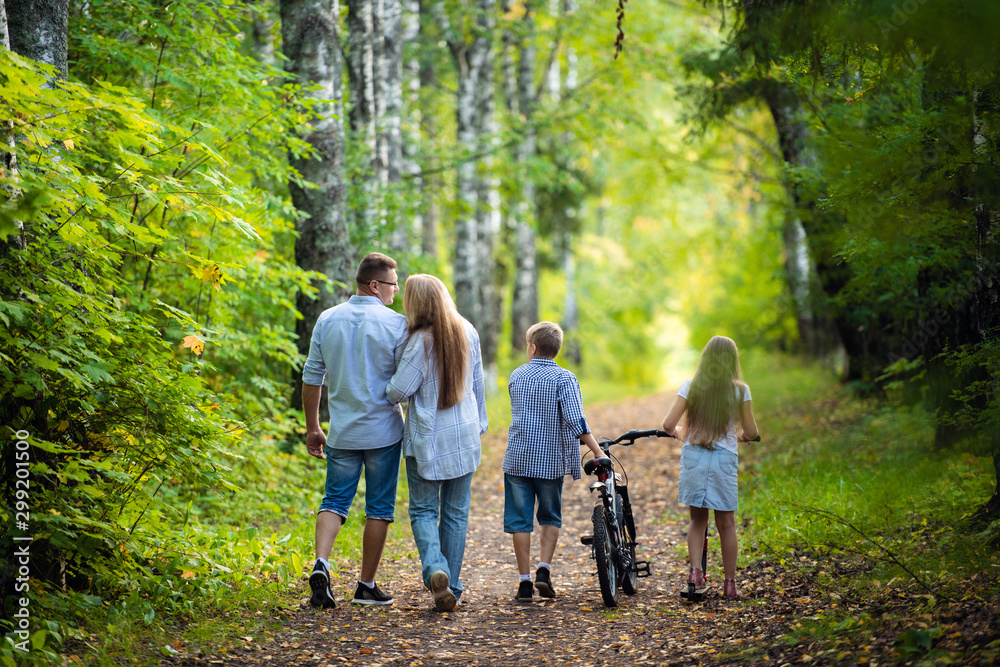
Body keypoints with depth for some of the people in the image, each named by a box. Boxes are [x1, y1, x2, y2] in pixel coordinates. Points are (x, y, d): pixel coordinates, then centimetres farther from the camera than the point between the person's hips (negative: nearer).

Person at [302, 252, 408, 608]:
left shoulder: (327, 320, 2)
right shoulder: (395, 324, -10)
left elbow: (312, 378, 5)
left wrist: (312, 428, 14)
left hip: (342, 432, 3)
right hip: (383, 431, -3)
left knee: (335, 500, 10)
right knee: (379, 507, 8)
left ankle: (321, 563, -14)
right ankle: (367, 585, 13)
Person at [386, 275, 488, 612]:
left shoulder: (421, 341, -17)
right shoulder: (467, 333, 1)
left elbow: (399, 390, -18)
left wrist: (385, 395, 5)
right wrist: (479, 423, 21)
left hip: (426, 438, -4)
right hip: (465, 437, 4)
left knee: (423, 511, 7)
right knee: (456, 513, 11)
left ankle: (435, 569, -17)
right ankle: (451, 586, 13)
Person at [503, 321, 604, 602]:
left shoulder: (516, 376, 6)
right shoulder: (564, 378, -7)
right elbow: (575, 421, -17)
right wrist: (598, 452, -15)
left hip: (517, 459, 2)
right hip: (551, 460, -1)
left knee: (520, 520, 6)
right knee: (550, 518, 16)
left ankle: (524, 581, 3)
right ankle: (544, 570, 1)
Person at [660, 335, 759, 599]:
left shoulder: (691, 386, 0)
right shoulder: (739, 389, -2)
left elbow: (668, 424, -5)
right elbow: (751, 432, 2)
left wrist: (672, 432, 18)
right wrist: (741, 434, 25)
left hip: (693, 456, 1)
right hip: (724, 458, -1)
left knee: (697, 519, 16)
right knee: (726, 523, 10)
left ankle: (695, 571, -2)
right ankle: (730, 583, 16)